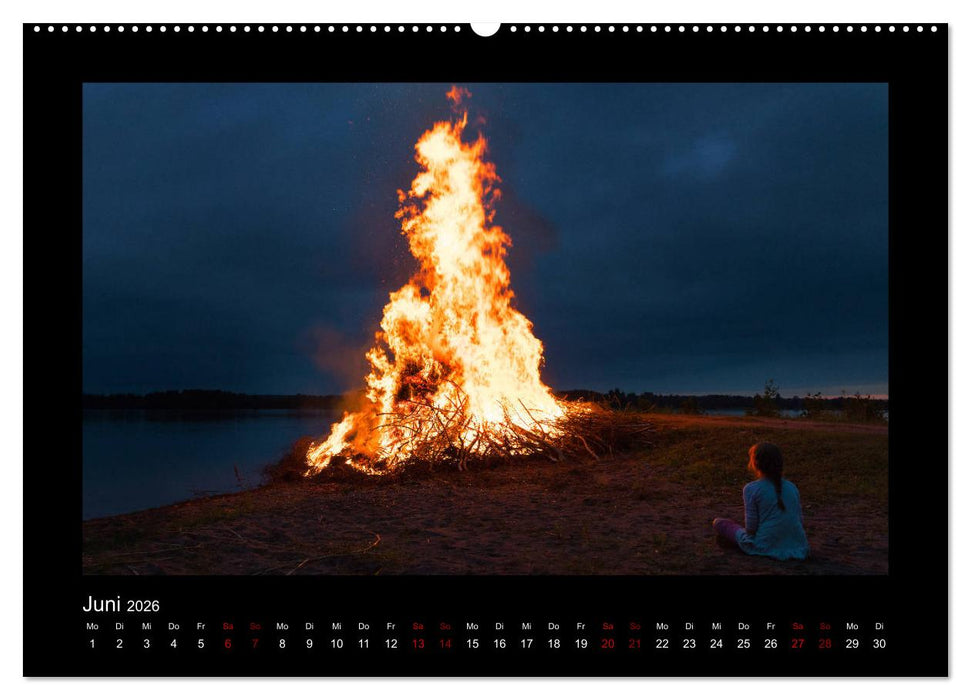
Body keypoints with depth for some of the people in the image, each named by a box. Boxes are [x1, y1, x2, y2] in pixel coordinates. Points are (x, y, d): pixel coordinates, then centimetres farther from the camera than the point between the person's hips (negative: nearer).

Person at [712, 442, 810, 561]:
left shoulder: (751, 489, -13)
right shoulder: (792, 487, 2)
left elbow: (751, 527, -13)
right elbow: (799, 519, 6)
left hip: (765, 547, -6)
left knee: (719, 522, 9)